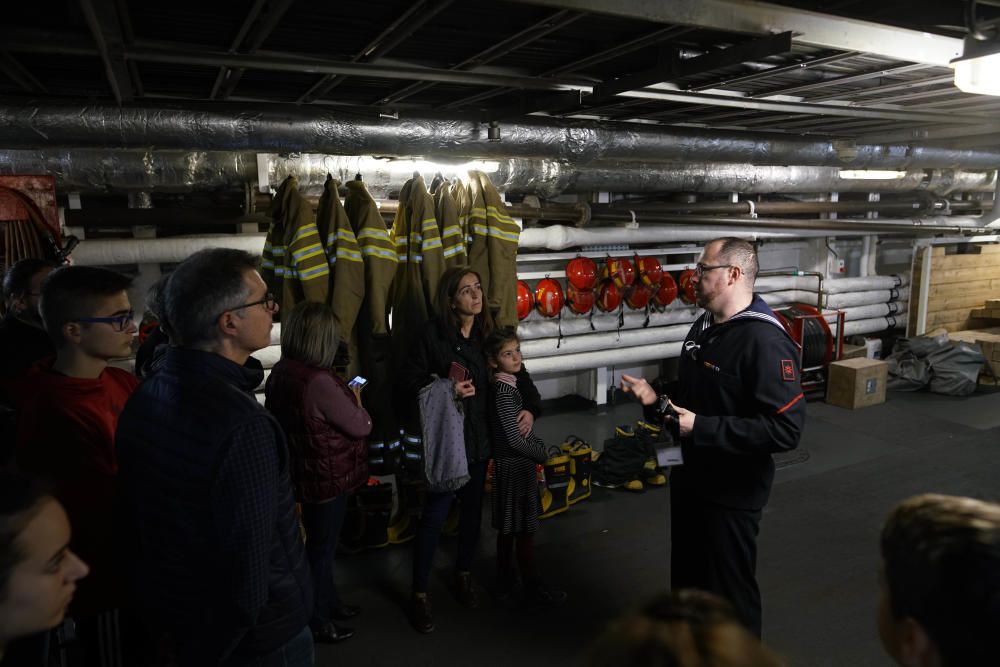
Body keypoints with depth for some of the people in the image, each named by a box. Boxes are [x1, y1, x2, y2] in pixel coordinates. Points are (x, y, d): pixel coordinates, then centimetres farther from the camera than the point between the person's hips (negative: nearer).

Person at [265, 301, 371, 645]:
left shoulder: (280, 373, -1)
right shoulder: (318, 381, -29)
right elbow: (360, 426, -17)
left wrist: (343, 396, 7)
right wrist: (356, 403, 1)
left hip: (305, 473, 9)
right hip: (327, 478, -9)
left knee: (319, 543, 24)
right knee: (321, 548, 9)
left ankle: (328, 602, 42)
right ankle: (317, 621, 27)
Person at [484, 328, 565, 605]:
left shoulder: (507, 386, 7)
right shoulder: (504, 392, -21)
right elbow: (515, 440, -22)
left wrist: (537, 443, 2)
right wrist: (542, 454, -8)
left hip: (509, 466, 9)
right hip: (515, 467, -9)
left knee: (508, 529, 17)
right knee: (524, 530, 5)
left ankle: (505, 582, 28)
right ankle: (532, 586, 19)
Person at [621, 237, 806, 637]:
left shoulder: (765, 341, -24)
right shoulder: (704, 327, 7)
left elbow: (786, 429, -30)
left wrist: (701, 428, -28)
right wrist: (657, 402, -1)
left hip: (732, 494, -9)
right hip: (689, 480, 9)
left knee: (729, 593, 11)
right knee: (687, 580, 26)